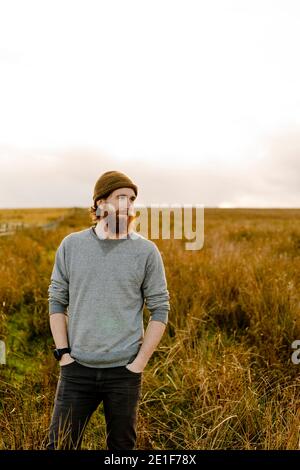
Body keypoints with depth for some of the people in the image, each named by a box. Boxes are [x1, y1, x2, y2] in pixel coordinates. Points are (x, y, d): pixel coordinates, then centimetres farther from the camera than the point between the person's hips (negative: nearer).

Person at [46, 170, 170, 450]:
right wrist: (63, 353, -2)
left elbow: (160, 310, -1)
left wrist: (139, 362, -6)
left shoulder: (146, 251, -4)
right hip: (77, 369, 1)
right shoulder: (71, 245, 1)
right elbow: (57, 301, 6)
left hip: (124, 371, -1)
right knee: (59, 445, 6)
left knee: (122, 446, 14)